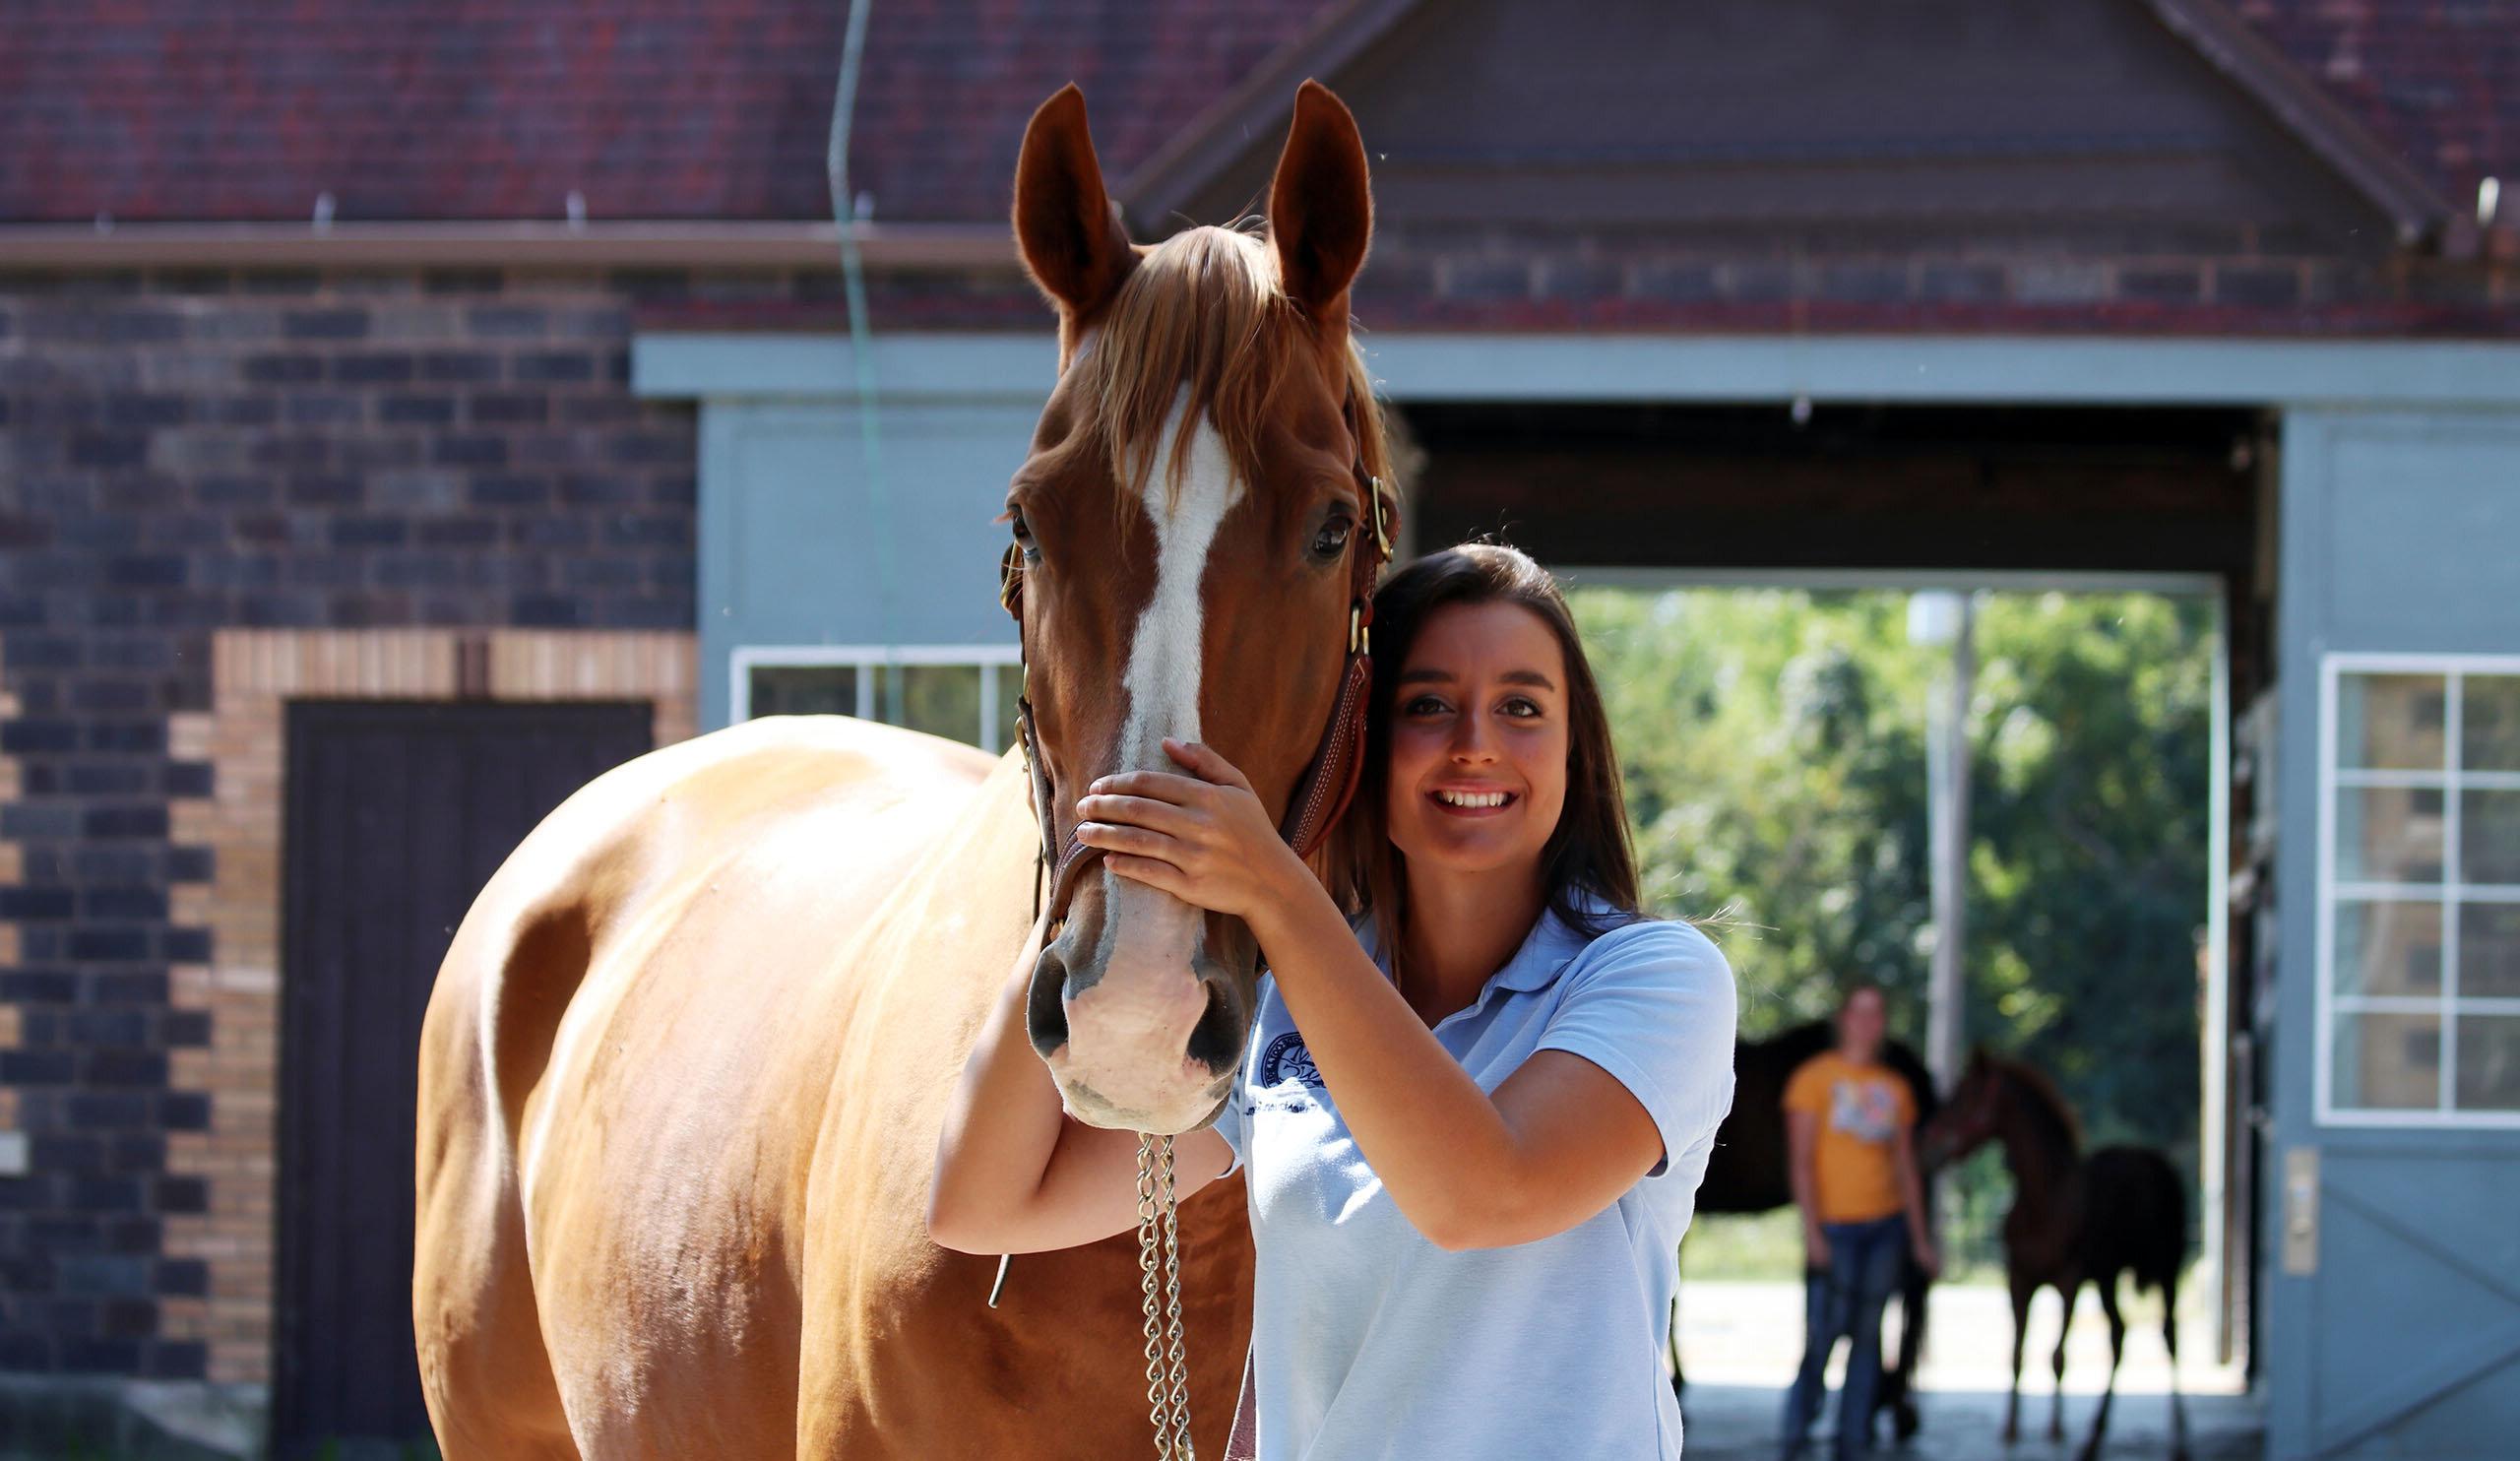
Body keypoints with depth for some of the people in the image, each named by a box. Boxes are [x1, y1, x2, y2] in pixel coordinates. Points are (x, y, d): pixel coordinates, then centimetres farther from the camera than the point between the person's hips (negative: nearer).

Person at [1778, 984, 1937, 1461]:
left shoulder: (1895, 1088, 12)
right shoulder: (1814, 1077, -1)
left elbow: (1906, 1166, 15)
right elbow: (1800, 1160, -5)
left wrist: (1920, 1237, 11)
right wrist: (1812, 1232, -13)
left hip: (1885, 1224, 4)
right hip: (1836, 1225, -4)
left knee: (1867, 1336, 4)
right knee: (1823, 1336, -10)